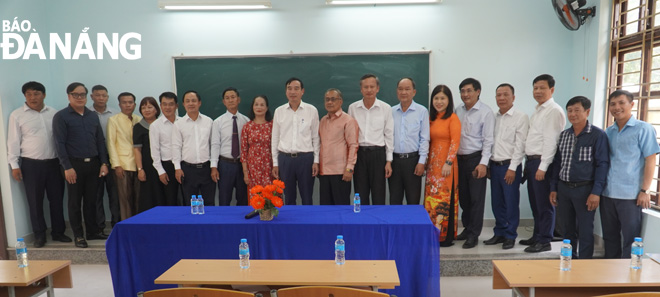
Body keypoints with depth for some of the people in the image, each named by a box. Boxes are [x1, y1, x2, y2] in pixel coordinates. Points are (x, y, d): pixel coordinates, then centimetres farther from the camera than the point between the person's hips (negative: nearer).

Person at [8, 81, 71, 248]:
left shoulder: (53, 113, 6)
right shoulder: (17, 115, -1)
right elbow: (13, 141, -1)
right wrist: (14, 165, -6)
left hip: (54, 163, 2)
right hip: (31, 165, -2)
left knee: (57, 198, 8)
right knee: (35, 201, 6)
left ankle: (58, 232, 21)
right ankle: (39, 234, 19)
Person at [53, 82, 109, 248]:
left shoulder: (93, 116, 11)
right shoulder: (61, 117, -3)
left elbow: (100, 140, 11)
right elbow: (60, 144, -8)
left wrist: (104, 163, 4)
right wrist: (67, 167, -13)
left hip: (93, 163, 4)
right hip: (74, 164, -4)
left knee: (91, 200, 11)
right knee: (75, 201, 6)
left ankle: (93, 231, 22)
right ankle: (78, 235, 15)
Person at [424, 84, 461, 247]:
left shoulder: (453, 118, -6)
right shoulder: (431, 118, 14)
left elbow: (455, 142, -11)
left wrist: (448, 163, -17)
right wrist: (425, 161, 10)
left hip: (446, 164, -6)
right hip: (432, 163, 7)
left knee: (445, 199, -2)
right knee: (431, 198, 8)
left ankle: (446, 236, 7)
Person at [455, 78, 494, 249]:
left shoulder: (486, 112, -7)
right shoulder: (458, 111, 9)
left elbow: (488, 140, -10)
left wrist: (483, 163, -16)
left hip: (476, 159, -5)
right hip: (460, 158, 6)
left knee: (476, 198, 0)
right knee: (463, 197, 13)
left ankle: (473, 235, 9)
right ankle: (467, 228, 28)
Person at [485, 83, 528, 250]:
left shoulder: (521, 117, -4)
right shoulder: (493, 117, 11)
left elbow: (520, 145, -10)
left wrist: (512, 168, -14)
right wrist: (487, 164, 8)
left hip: (510, 166, -5)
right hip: (494, 165, 5)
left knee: (511, 203, 2)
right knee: (497, 203, 11)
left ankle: (510, 236, 16)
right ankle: (499, 233, 25)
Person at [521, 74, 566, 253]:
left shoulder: (554, 111, -11)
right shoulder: (538, 111, 18)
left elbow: (551, 140, -18)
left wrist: (542, 167, -21)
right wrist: (528, 163, 15)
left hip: (542, 162, -9)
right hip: (531, 161, 9)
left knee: (544, 204, 0)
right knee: (535, 203, 16)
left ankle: (544, 241, 10)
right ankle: (537, 236, 28)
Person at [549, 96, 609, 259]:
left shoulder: (598, 135, -6)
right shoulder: (563, 135, 10)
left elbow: (602, 165, -9)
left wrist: (596, 192, -14)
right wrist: (553, 188, 11)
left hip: (584, 189, -5)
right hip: (563, 188, 5)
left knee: (585, 231, 4)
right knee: (567, 228, 14)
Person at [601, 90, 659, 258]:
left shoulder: (643, 129, -3)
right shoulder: (608, 132, 11)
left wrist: (645, 191, -12)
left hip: (630, 195, -5)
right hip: (607, 194, 5)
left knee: (630, 240, 2)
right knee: (609, 237, 14)